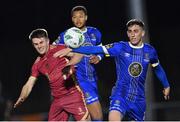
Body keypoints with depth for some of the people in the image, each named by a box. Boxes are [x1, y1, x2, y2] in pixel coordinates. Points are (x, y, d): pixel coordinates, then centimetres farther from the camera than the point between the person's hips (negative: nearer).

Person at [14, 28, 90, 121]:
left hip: (72, 93, -6)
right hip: (57, 99, 6)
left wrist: (69, 65, -34)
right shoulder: (37, 64, 11)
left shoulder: (58, 49, -5)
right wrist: (21, 98, -7)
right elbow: (29, 85, 10)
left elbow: (78, 54, -17)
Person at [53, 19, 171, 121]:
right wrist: (71, 49, -25)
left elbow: (158, 68, 20)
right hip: (120, 94, -3)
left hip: (139, 99, 3)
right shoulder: (120, 47, -7)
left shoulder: (150, 51, 1)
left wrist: (166, 85, 32)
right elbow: (97, 49, -16)